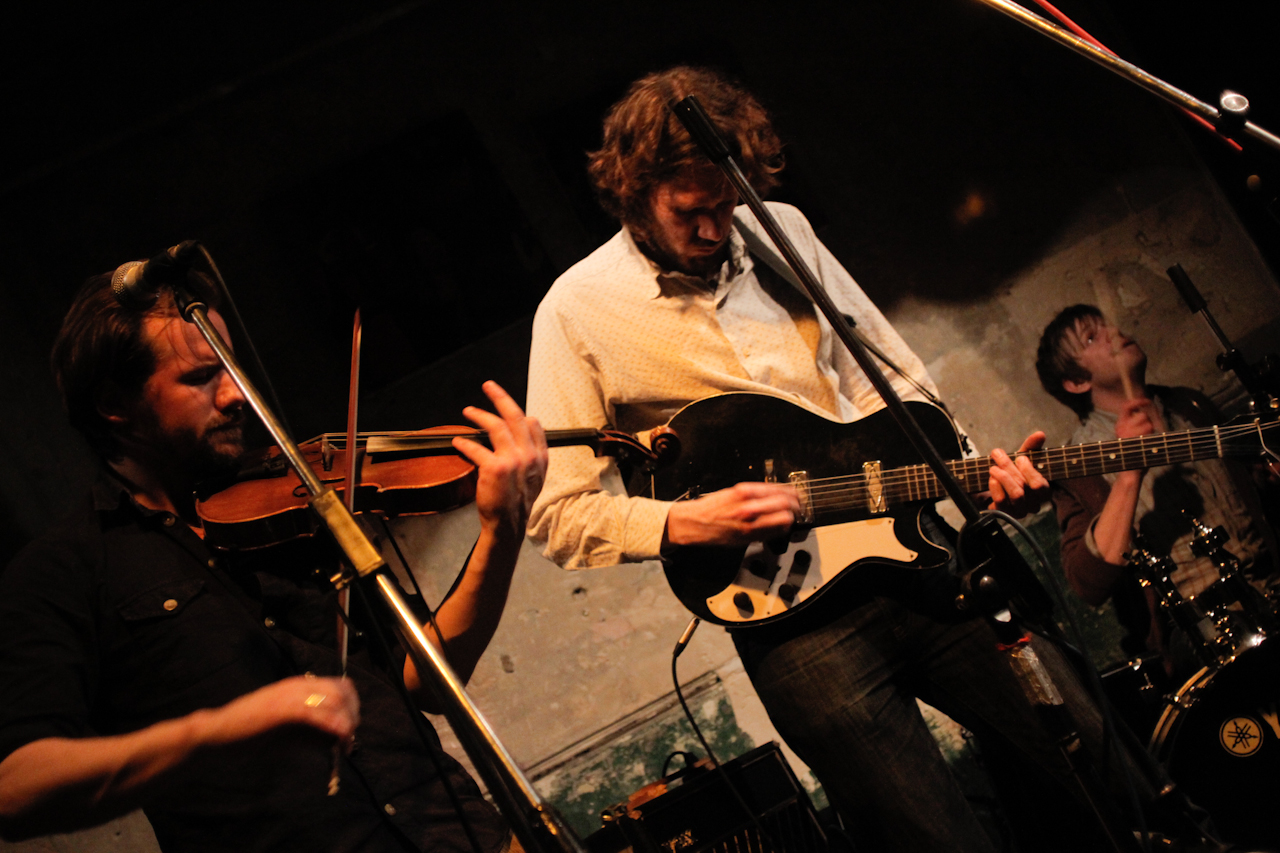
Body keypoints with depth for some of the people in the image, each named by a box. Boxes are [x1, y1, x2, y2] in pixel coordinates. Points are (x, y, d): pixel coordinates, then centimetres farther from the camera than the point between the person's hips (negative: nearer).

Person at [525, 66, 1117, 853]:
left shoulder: (780, 230, 8)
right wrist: (686, 524, -19)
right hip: (789, 611, -4)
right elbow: (562, 516, -4)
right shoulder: (577, 310, -4)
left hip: (907, 546, 5)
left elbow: (895, 379, 15)